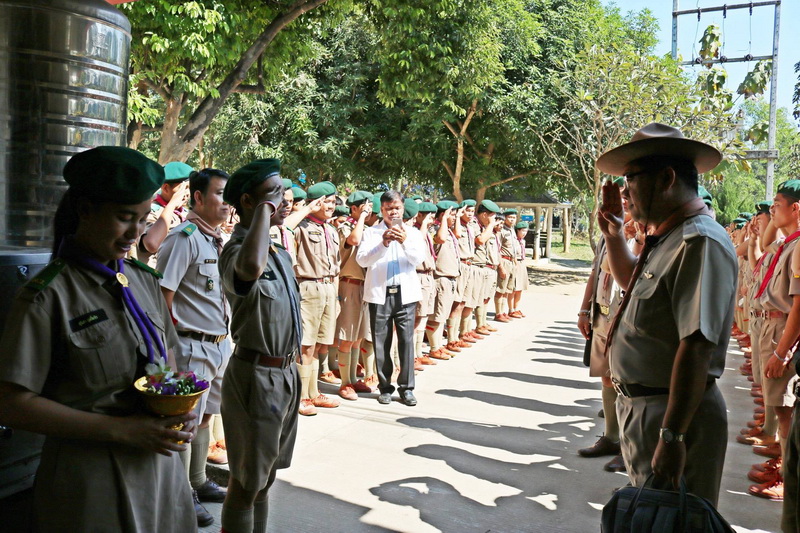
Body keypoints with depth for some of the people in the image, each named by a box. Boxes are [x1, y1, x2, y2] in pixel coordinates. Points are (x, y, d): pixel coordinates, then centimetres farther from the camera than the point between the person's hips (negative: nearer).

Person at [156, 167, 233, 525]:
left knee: (205, 415, 18)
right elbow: (162, 294, -18)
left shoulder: (220, 239, 11)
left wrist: (227, 339, 15)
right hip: (193, 346, -8)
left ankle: (198, 482, 34)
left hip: (221, 344, 8)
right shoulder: (184, 237, -15)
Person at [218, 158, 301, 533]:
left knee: (265, 476, 20)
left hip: (285, 372, 9)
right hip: (257, 374, -9)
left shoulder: (279, 252, 11)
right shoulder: (236, 250, -19)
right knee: (247, 483, 5)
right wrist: (264, 209, -31)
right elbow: (251, 267, -46)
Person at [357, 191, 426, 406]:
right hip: (379, 293, -1)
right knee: (381, 342, 4)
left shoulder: (412, 233, 11)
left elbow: (419, 258, -4)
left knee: (407, 340, -1)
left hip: (406, 293, 1)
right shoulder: (372, 232, 6)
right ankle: (385, 387, 16)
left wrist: (405, 242, -21)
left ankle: (406, 387, 8)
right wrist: (383, 244, -22)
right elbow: (362, 259, -8)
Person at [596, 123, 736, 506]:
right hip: (642, 407, 10)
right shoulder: (667, 239, 9)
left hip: (675, 413, -10)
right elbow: (632, 281, 30)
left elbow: (696, 348, -29)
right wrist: (614, 235, 15)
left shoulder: (700, 243, -23)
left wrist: (671, 436, -31)